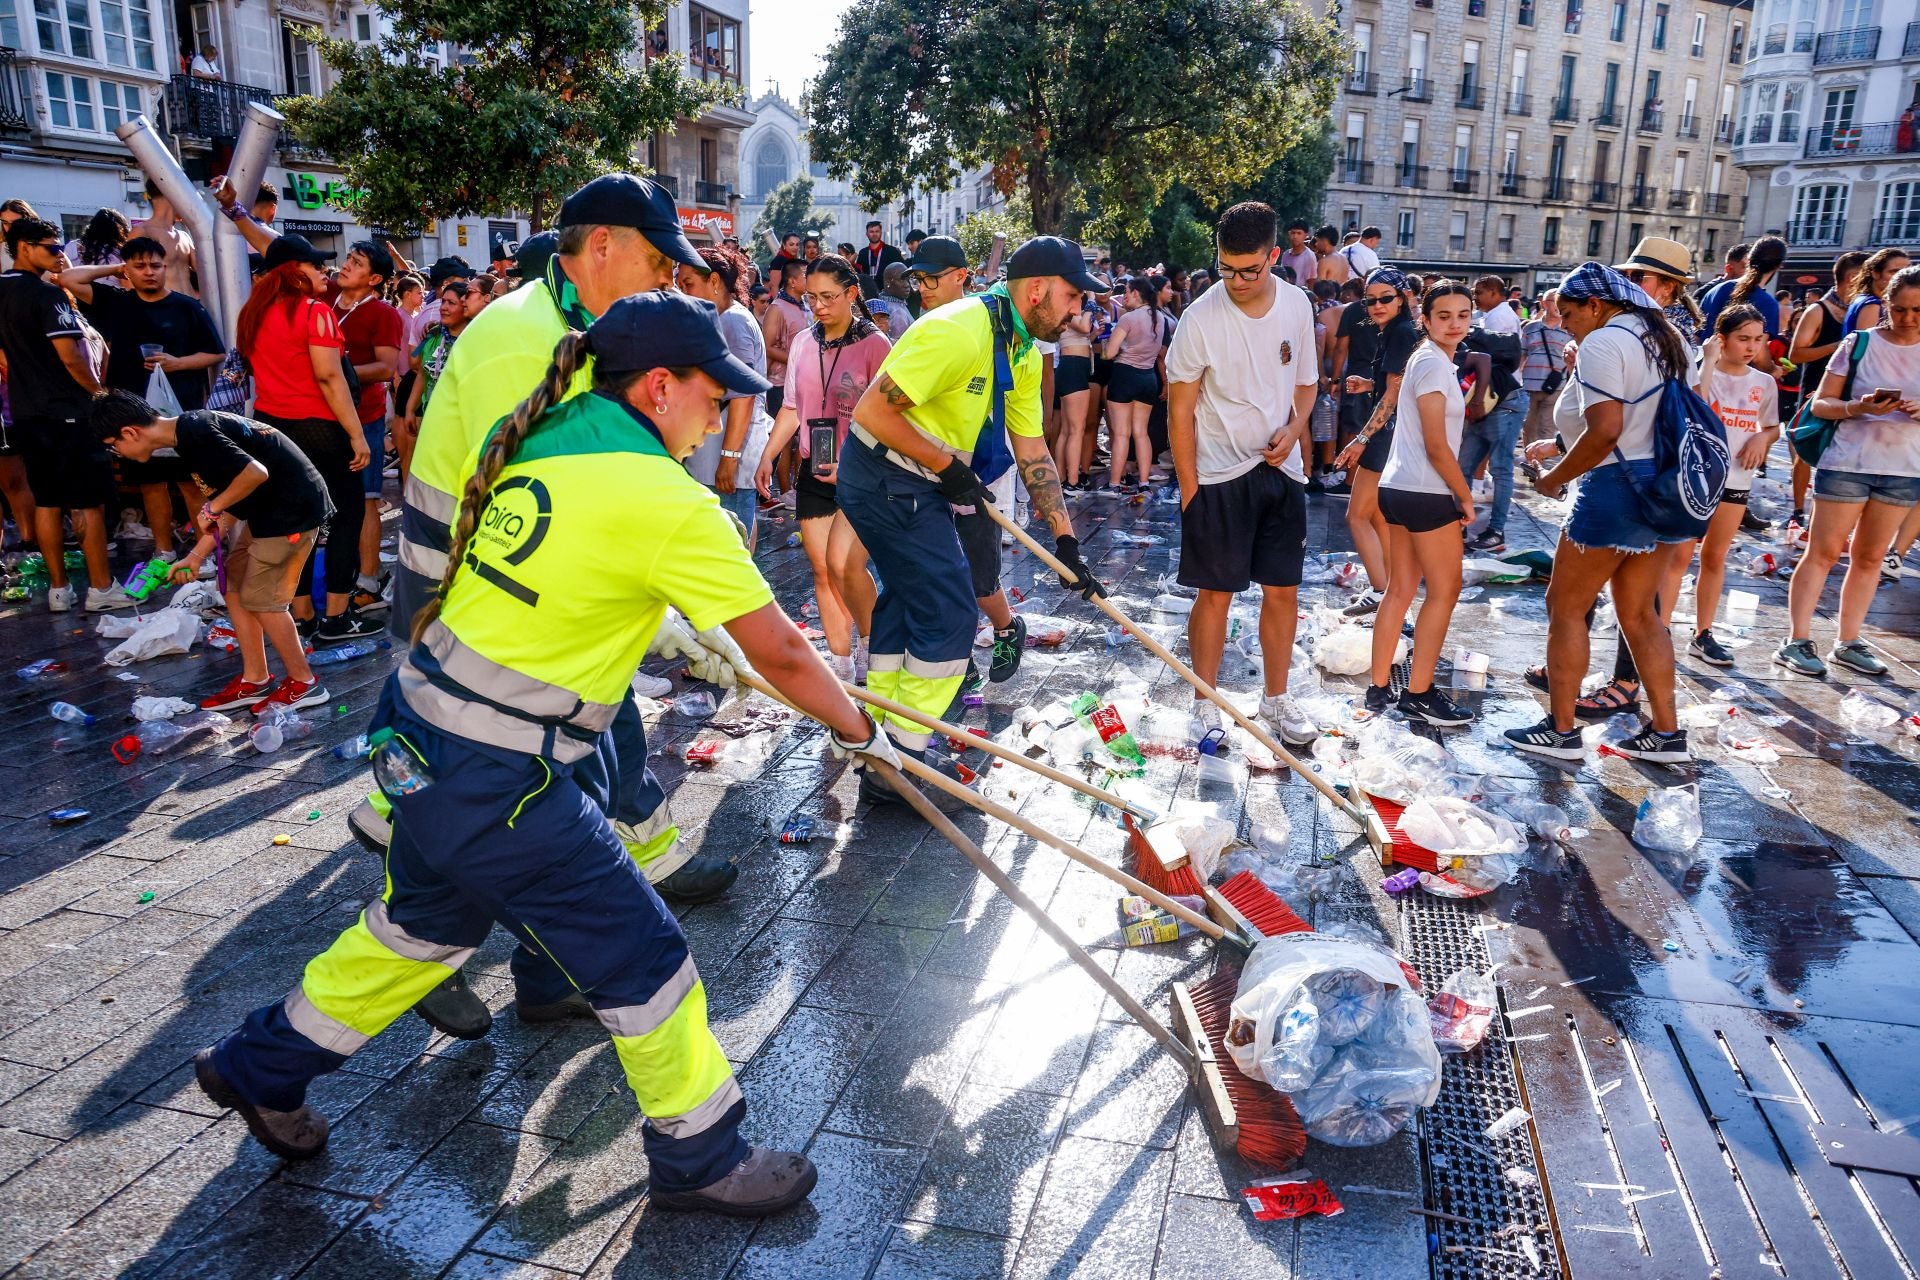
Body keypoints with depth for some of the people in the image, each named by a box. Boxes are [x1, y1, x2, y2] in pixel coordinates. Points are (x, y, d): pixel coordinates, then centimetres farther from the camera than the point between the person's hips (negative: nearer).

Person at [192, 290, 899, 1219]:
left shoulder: (536, 441, 4)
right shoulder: (667, 501, -18)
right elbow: (779, 653, -12)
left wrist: (670, 633, 26)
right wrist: (861, 733, 3)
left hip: (423, 733, 9)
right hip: (499, 781, -9)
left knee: (425, 923, 30)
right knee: (638, 955, 6)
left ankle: (262, 1067, 51)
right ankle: (700, 1157, 25)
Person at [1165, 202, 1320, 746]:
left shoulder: (1297, 304, -1)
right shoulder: (1201, 319, -14)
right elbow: (1180, 410, -8)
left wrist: (1293, 427, -6)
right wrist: (1188, 487, -10)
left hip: (1281, 470, 4)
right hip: (1219, 475, -4)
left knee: (1283, 591, 9)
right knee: (1216, 593, 2)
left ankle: (1276, 699, 25)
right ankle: (1206, 704, 17)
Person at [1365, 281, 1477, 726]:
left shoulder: (1425, 358, 15)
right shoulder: (1434, 364, -14)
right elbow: (1437, 447, -17)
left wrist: (1457, 493, 10)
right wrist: (1466, 497, -7)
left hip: (1398, 488, 9)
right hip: (1426, 493, -9)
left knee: (1400, 590, 11)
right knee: (1445, 590, 2)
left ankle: (1379, 689, 16)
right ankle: (1419, 694, 8)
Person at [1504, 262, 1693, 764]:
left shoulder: (1602, 343, -15)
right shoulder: (1667, 337, 14)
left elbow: (1605, 431, -23)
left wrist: (1554, 478, -12)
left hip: (1617, 486, -9)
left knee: (1565, 607, 2)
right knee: (1639, 612, 15)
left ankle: (1560, 730, 8)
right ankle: (1667, 733, 18)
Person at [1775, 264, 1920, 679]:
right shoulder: (1859, 344, -4)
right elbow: (1820, 404, -5)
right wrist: (1858, 407, -23)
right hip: (1847, 463, -4)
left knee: (1869, 557, 10)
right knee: (1823, 552, -3)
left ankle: (1847, 642, 17)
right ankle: (1798, 641, 0)